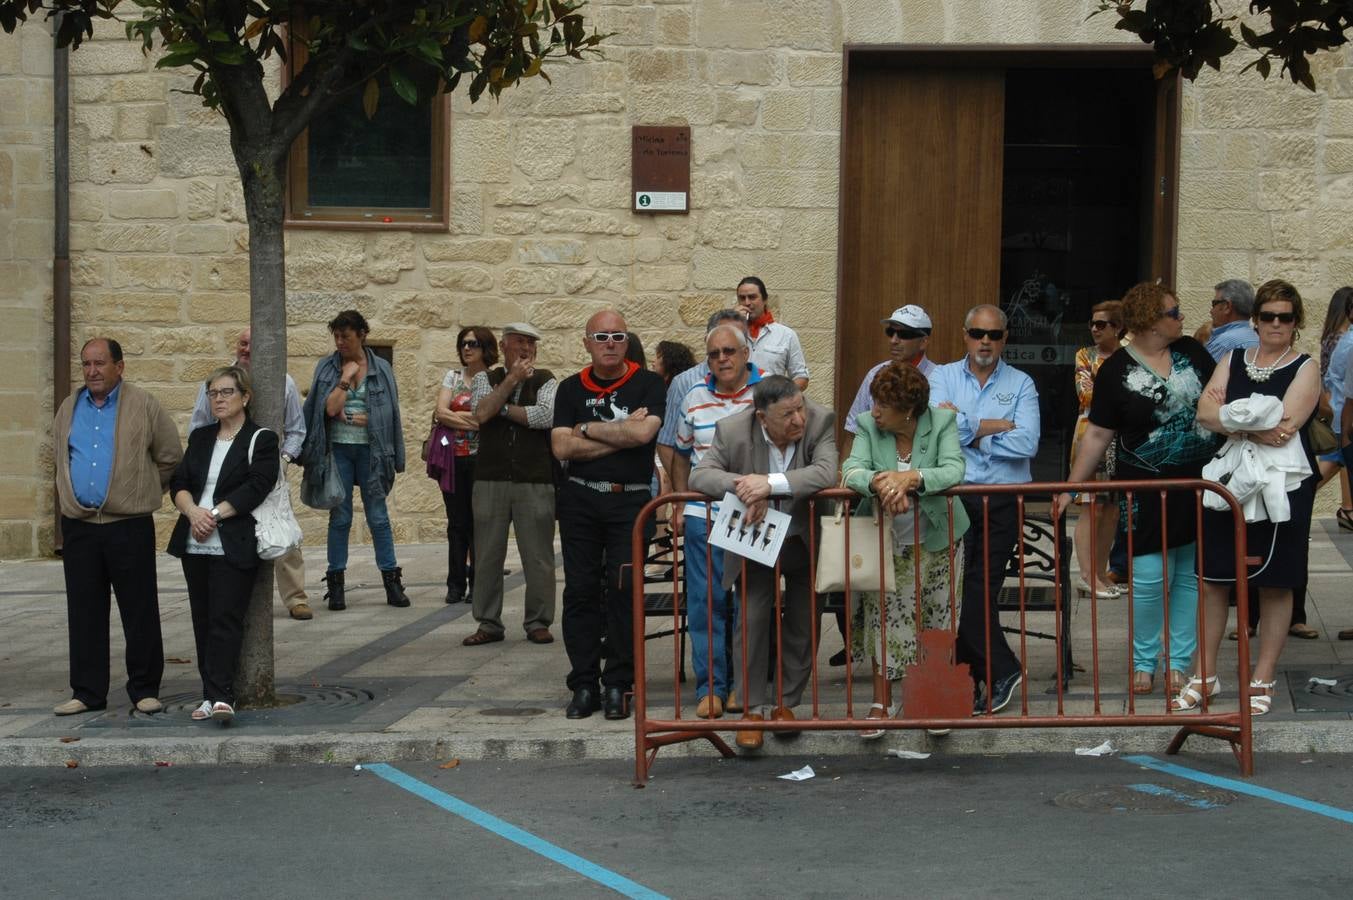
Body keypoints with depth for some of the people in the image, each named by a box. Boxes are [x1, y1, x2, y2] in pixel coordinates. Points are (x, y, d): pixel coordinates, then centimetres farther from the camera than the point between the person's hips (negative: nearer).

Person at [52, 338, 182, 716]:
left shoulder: (143, 406, -1)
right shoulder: (69, 409, 12)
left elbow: (171, 458, 5)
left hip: (129, 525, -4)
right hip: (78, 527, 4)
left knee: (140, 613, 0)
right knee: (84, 613, 7)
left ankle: (144, 689, 9)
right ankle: (87, 692, 14)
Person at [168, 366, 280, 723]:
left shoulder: (260, 440, 0)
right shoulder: (200, 438, 18)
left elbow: (256, 487, -12)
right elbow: (178, 482, 9)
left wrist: (215, 514, -15)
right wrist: (193, 511, -12)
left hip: (234, 546, -6)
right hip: (195, 545, 6)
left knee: (225, 620, -12)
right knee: (203, 622, 6)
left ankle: (222, 696, -17)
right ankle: (212, 695, 10)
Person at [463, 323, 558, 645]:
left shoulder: (545, 380, 6)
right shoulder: (485, 379, 11)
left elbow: (546, 416, -12)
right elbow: (481, 413, -9)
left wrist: (502, 407, -5)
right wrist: (512, 380, -8)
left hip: (536, 482, -1)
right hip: (490, 480, 1)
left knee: (538, 556, 0)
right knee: (488, 555, 4)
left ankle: (538, 622, 10)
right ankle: (489, 623, 13)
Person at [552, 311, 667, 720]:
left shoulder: (647, 384, 3)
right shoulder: (571, 389, 10)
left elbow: (643, 432, -15)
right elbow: (562, 447, -2)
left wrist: (589, 429, -4)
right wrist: (620, 434, -7)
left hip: (630, 499, -2)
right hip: (580, 499, 2)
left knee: (623, 590, -5)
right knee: (580, 590, 1)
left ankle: (618, 686, 2)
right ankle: (584, 684, 8)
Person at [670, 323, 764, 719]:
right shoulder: (694, 399, 8)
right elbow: (682, 455, 19)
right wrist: (680, 505, 13)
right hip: (704, 515, 2)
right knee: (706, 601, -1)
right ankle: (710, 686, 4)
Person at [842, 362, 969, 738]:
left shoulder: (942, 422, -11)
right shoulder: (867, 425, -7)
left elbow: (954, 471, -24)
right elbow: (851, 471, -20)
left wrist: (910, 477, -40)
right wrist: (879, 482, -42)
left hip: (936, 541, -1)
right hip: (886, 542, 1)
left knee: (938, 623, 7)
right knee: (883, 618, 0)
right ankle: (882, 701, 12)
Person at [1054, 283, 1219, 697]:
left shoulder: (1191, 352, 6)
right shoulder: (1116, 371, -5)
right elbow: (1098, 435, -3)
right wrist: (1071, 488, -7)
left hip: (1199, 484, 4)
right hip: (1147, 489, -4)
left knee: (1191, 575, 7)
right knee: (1151, 577, -6)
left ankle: (1178, 661, 18)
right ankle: (1143, 660, 13)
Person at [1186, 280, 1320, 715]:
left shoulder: (1305, 368, -3)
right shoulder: (1233, 360, 9)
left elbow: (1283, 426, -17)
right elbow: (1205, 413, -6)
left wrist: (1229, 415, -12)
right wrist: (1257, 427, -19)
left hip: (1281, 487, -3)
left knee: (1274, 585, 5)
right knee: (1212, 579, 5)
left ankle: (1262, 680, 16)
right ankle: (1205, 676, 15)